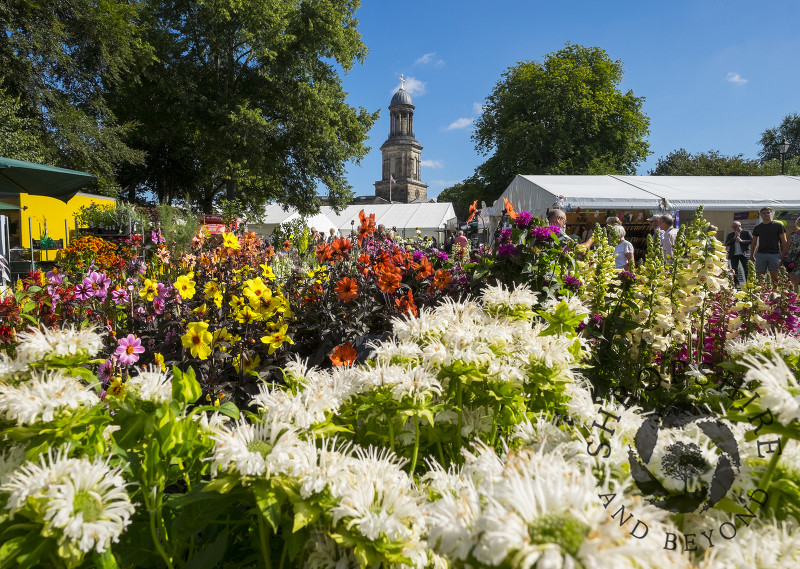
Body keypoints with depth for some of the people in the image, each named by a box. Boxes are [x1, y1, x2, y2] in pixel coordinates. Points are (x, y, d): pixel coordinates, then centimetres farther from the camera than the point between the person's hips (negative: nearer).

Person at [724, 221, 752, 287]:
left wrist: (741, 241, -12)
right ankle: (736, 284, 7)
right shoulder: (730, 235, 13)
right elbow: (726, 244, 3)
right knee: (734, 270, 2)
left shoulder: (746, 232, 6)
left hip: (744, 254, -3)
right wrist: (734, 238, -6)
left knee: (746, 270, -3)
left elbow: (751, 241, -4)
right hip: (733, 255, 3)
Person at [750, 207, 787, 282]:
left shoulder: (778, 226, 4)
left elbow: (784, 242, 1)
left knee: (774, 277, -2)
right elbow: (754, 243, 19)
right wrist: (751, 255, 12)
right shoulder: (758, 227, 13)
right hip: (761, 254, 2)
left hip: (774, 254, -2)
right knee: (760, 277, 2)